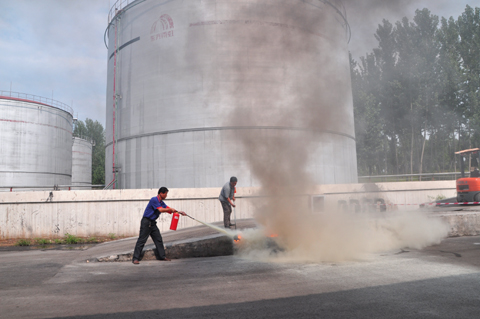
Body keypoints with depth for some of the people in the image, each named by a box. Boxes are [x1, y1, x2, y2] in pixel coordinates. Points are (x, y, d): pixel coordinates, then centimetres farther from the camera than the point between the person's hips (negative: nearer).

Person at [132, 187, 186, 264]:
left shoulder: (161, 202, 13)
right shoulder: (154, 199, -15)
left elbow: (169, 210, 14)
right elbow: (160, 209, -25)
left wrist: (179, 212, 4)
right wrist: (170, 209, -13)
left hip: (152, 223, 9)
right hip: (146, 222, -9)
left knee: (158, 239, 9)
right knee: (141, 240, -7)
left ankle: (162, 256, 18)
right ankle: (135, 258, -3)